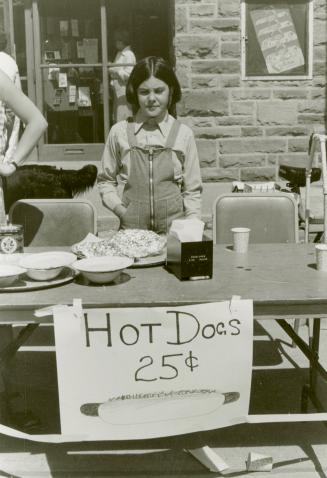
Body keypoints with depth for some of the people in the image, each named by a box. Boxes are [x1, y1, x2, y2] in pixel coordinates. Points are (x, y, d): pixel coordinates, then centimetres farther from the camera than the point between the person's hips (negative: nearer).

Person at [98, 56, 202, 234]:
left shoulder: (183, 134, 3)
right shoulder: (119, 132, 4)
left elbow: (192, 190, 7)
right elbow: (105, 181, 12)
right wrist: (121, 211, -2)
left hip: (174, 229, 0)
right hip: (131, 230, 0)